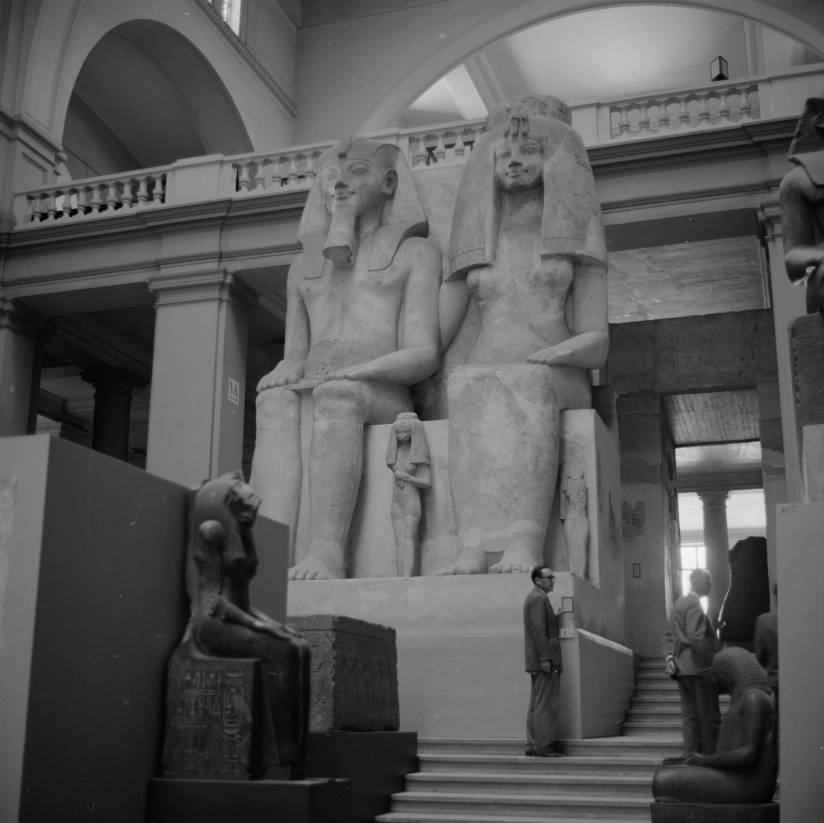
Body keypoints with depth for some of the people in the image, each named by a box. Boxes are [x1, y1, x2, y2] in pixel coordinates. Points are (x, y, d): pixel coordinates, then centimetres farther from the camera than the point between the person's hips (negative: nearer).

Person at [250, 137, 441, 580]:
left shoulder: (416, 252, 14)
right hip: (317, 396, 3)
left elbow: (422, 356, 0)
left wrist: (344, 373, -17)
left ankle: (325, 553, -47)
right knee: (276, 400, -33)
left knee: (336, 395, -38)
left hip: (384, 399, -3)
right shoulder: (303, 268, 29)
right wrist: (286, 373, -6)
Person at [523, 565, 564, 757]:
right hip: (545, 660, -10)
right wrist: (546, 658, -22)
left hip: (536, 662, 10)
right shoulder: (539, 598, -13)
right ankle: (543, 746, -7)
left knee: (536, 705, 11)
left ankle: (532, 746, 13)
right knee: (546, 705, -8)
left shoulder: (532, 597, 20)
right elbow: (538, 630, -20)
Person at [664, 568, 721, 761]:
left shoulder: (679, 603, 17)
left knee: (690, 715, 10)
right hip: (698, 668, -9)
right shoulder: (694, 604, -13)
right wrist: (708, 663, -16)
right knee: (709, 717, -3)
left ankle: (690, 756, 11)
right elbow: (695, 637, -21)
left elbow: (671, 636, 20)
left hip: (681, 668, 9)